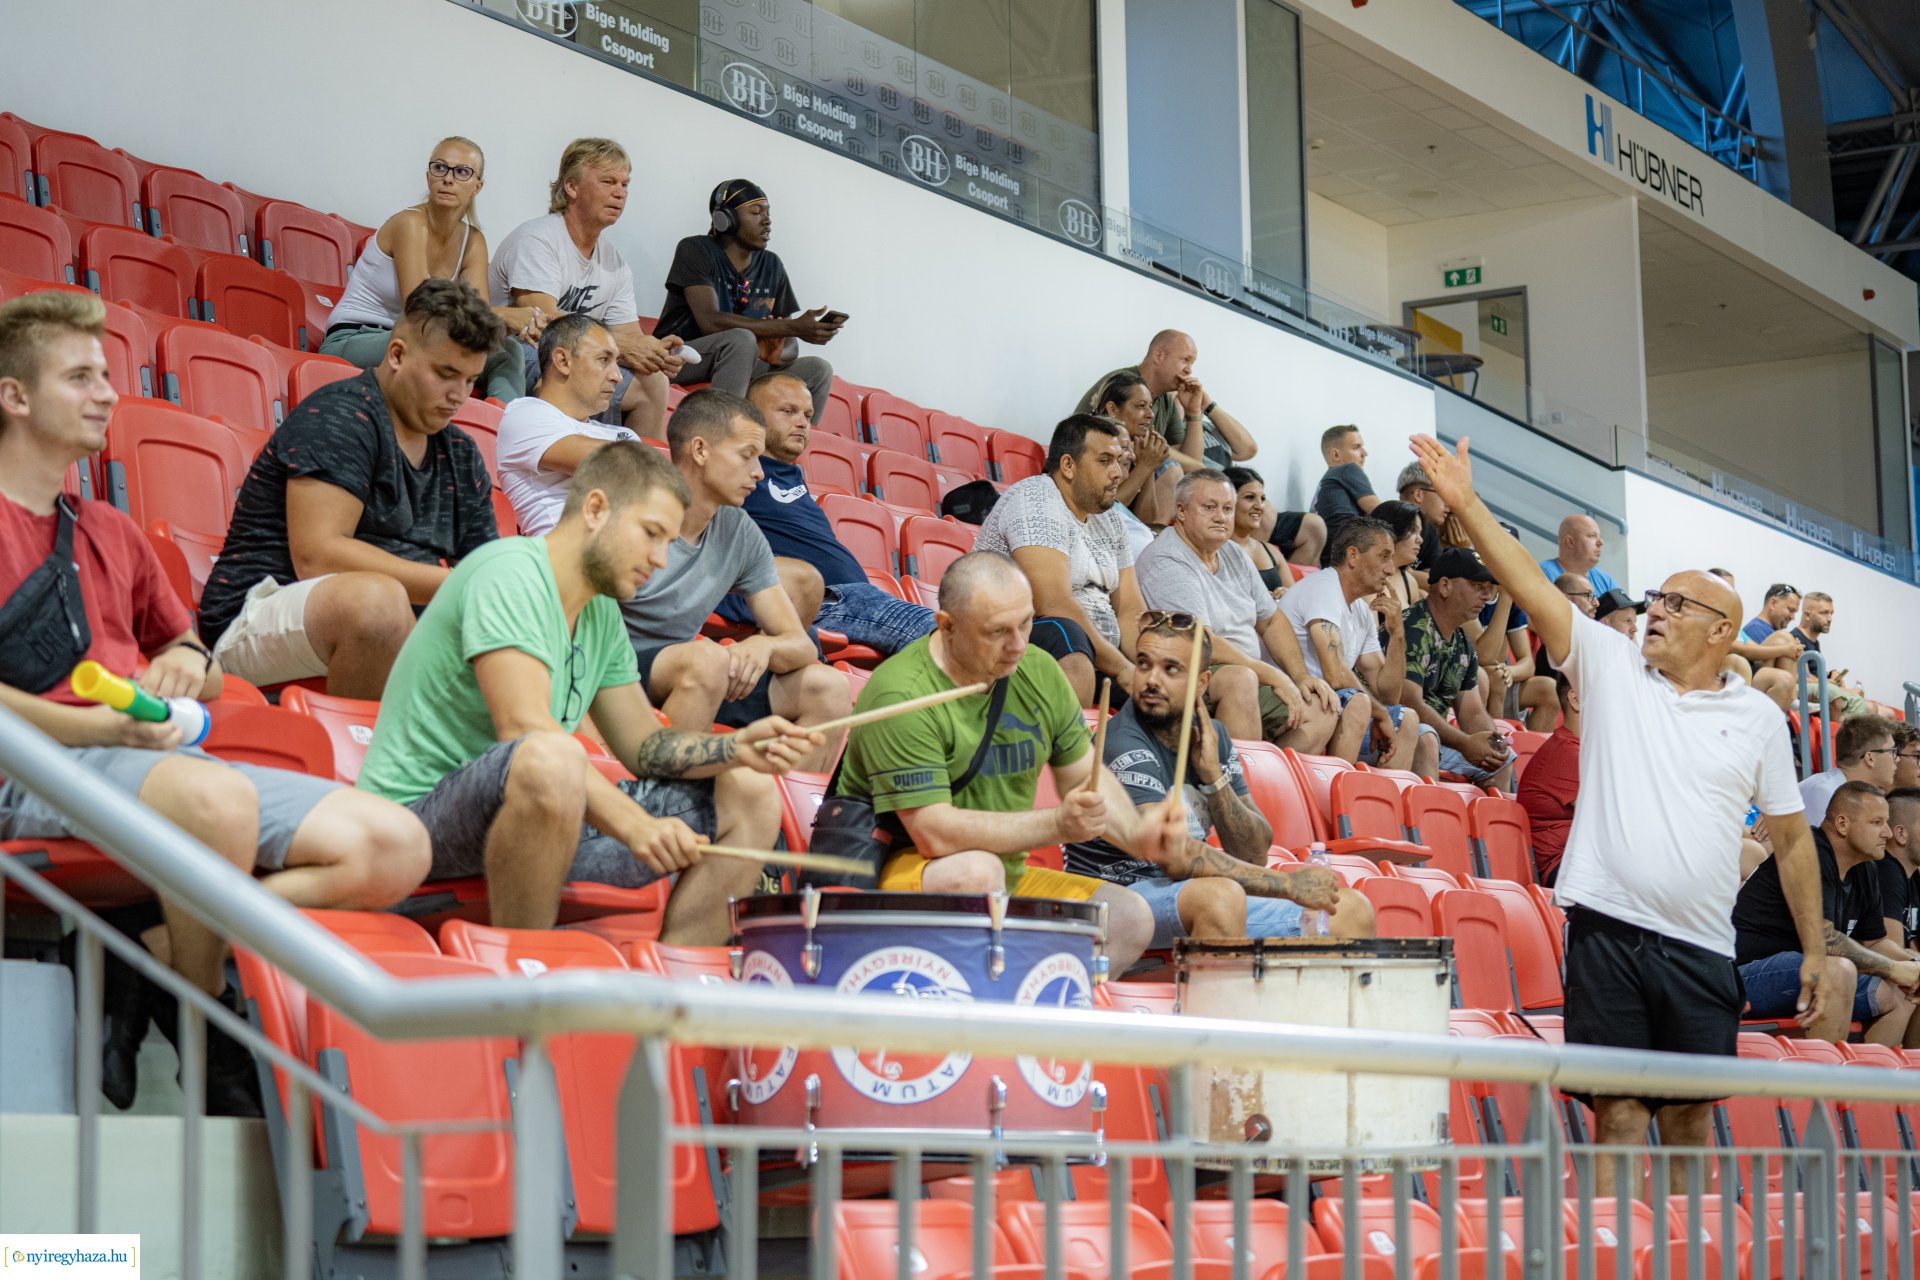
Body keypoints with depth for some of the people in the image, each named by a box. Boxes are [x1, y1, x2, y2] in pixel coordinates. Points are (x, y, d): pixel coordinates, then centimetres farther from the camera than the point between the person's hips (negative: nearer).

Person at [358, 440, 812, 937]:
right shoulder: (509, 571, -15)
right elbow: (523, 729, -27)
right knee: (551, 759, -42)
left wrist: (737, 748, -6)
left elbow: (643, 746, 14)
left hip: (551, 820, 9)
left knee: (750, 794, 4)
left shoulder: (602, 613, 14)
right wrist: (631, 823, -35)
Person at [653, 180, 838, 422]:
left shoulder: (772, 265, 9)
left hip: (738, 368, 6)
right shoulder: (696, 250, -9)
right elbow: (710, 322, -23)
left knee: (818, 370, -11)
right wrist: (794, 327, -28)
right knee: (742, 339, -33)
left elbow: (790, 346, 8)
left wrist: (778, 354, -20)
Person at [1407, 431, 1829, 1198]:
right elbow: (1531, 587, -2)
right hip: (1609, 927, -1)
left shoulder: (1758, 718, 10)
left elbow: (1791, 838, 13)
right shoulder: (1610, 665, 8)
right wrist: (1465, 503, -12)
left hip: (1700, 947, 1)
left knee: (1690, 1114, 6)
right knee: (1620, 1110, -4)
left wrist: (1815, 953, 11)